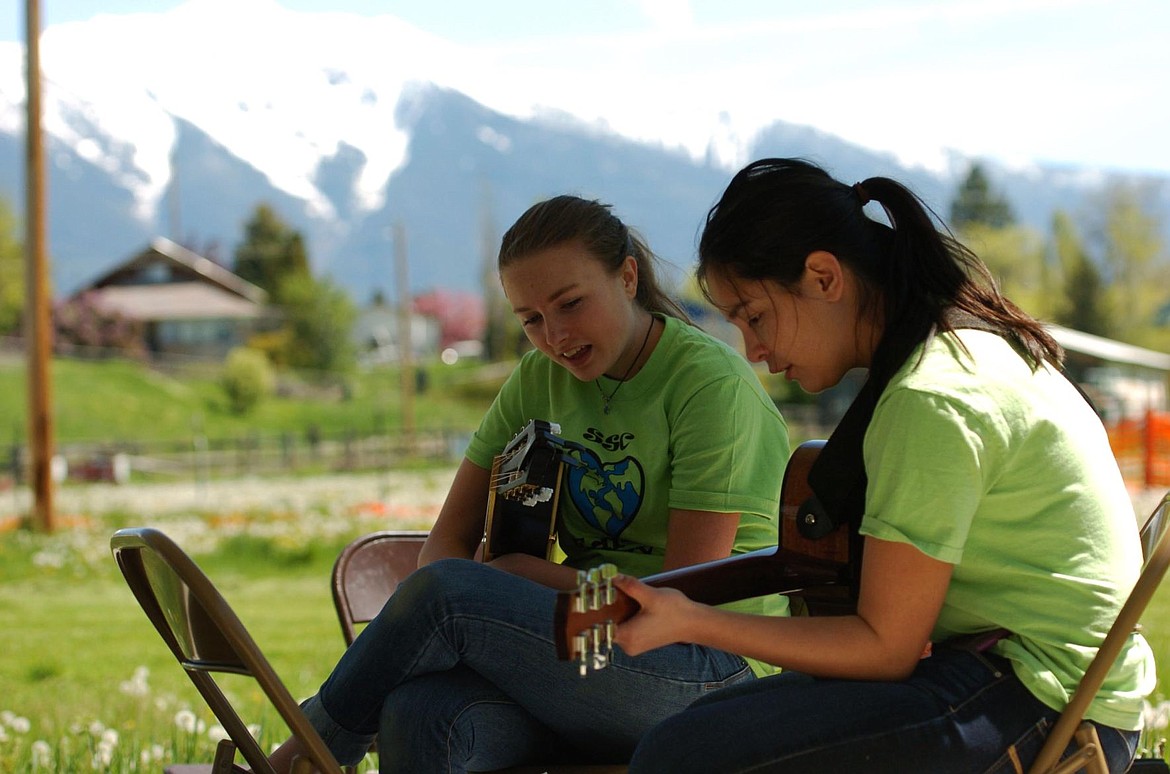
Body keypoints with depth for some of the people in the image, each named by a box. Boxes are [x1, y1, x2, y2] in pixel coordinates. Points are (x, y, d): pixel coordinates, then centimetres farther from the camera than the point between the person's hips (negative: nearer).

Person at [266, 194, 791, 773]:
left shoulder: (712, 383, -9)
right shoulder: (541, 379, 12)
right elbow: (449, 540, 10)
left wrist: (525, 573, -7)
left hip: (704, 669, -5)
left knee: (448, 590, -27)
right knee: (418, 715, -32)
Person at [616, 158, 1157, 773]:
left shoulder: (931, 400, -20)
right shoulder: (968, 343, 12)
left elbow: (885, 647, -16)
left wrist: (689, 623, -14)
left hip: (1040, 701, -11)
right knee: (712, 718, 18)